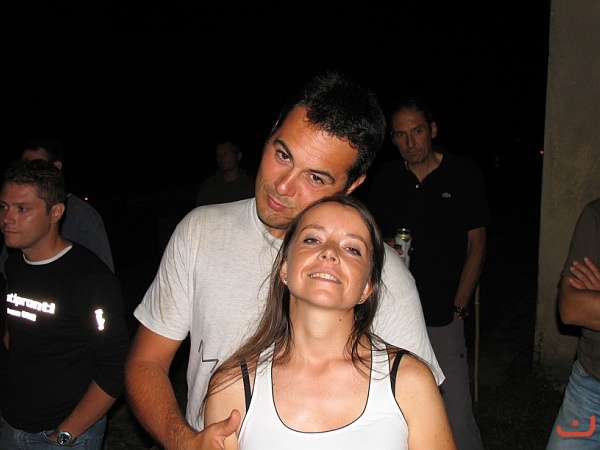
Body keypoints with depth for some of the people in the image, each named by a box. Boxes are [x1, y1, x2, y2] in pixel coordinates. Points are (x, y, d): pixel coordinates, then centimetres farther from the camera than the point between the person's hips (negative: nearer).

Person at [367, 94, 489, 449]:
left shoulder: (464, 173, 0)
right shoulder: (385, 178, 7)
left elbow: (476, 243, 2)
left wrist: (459, 307, -3)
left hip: (443, 316, -3)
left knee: (457, 417, -4)